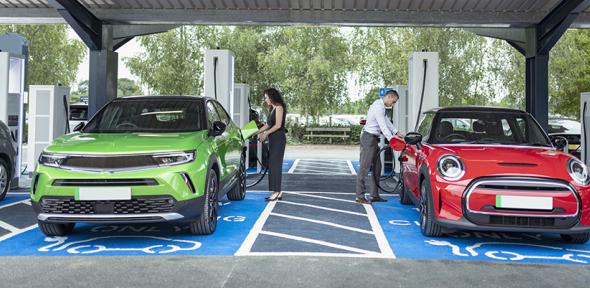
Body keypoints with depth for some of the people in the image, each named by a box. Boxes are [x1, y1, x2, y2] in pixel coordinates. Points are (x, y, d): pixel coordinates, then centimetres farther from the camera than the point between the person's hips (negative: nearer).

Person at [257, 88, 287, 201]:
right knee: (273, 165, 7)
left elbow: (278, 125, -15)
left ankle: (277, 191, -7)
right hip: (273, 140, 9)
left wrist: (266, 133, -10)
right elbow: (268, 124, 21)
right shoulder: (273, 109, 18)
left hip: (278, 139, -9)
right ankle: (277, 192, 11)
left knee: (275, 165, -9)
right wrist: (258, 132, 14)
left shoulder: (279, 107, -8)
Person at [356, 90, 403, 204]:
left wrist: (396, 132, 12)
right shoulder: (378, 107, -18)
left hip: (373, 139, 11)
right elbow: (383, 126, -22)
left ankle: (375, 195, 17)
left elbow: (386, 121, 20)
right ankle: (360, 196, -5)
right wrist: (392, 140, -24)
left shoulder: (381, 106, 15)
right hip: (369, 138, -11)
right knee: (365, 168, -8)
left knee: (377, 167, 12)